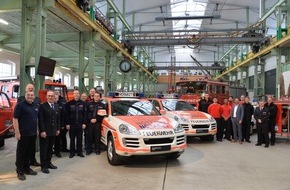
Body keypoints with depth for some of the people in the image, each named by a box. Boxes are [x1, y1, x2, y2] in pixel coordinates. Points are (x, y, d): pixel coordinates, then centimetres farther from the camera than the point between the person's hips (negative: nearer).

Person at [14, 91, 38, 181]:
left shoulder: (35, 106, 11)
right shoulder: (20, 105, -10)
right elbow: (15, 119, -13)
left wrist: (36, 129, 17)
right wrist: (17, 132, -17)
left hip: (33, 134, 7)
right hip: (23, 134, -7)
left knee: (29, 152, 14)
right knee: (21, 152, 2)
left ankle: (26, 168, 27)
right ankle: (19, 171, 13)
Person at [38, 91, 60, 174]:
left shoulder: (56, 106, 10)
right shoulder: (42, 106, -8)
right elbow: (40, 120, -12)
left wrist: (58, 129, 9)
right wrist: (42, 131, -16)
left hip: (53, 132, 6)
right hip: (45, 132, -5)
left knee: (50, 148, 14)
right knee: (44, 149, 3)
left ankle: (48, 163, 26)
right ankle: (43, 166, 11)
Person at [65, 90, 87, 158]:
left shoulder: (82, 103, 5)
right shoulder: (69, 103, -1)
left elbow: (84, 114, 5)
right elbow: (67, 114, -2)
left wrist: (84, 123, -1)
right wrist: (67, 124, -7)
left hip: (80, 124, 1)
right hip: (72, 124, -1)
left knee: (80, 138, 7)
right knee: (72, 139, 6)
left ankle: (79, 152, 17)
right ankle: (72, 152, 16)